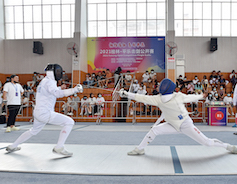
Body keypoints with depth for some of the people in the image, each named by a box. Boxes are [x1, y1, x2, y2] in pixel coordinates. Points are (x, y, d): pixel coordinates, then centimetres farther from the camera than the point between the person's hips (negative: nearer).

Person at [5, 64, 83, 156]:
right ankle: (59, 148, -15)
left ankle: (12, 146, 42)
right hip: (45, 113, -10)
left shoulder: (44, 81, 15)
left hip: (38, 112, 10)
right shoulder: (49, 82, -15)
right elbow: (58, 93, -33)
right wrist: (74, 90, -37)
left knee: (34, 131, 32)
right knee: (69, 122, -13)